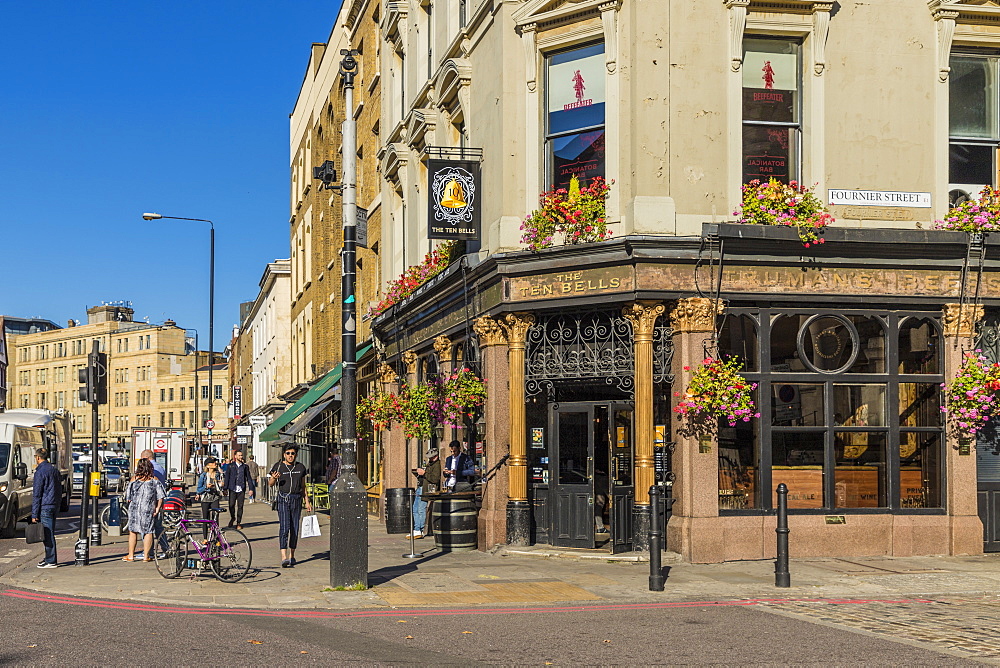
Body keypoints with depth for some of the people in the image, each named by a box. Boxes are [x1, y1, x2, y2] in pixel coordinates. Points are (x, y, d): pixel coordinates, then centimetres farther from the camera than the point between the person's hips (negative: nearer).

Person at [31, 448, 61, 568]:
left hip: (44, 507, -8)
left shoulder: (40, 472, -12)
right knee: (50, 534, 15)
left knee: (48, 535, -5)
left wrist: (34, 514, -12)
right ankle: (49, 558, 21)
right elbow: (59, 489, 19)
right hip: (54, 506, 8)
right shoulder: (54, 470, 13)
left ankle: (51, 561, -4)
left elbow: (37, 494, -13)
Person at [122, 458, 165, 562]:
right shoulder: (154, 480, -4)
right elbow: (160, 496, -6)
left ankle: (131, 555, 15)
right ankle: (146, 555, 6)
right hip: (149, 510, 0)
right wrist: (158, 508, 2)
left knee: (133, 531, 11)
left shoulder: (134, 479, -4)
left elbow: (128, 497, 0)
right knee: (148, 532, 6)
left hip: (135, 508, 0)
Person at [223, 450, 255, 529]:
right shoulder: (231, 466, 6)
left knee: (240, 506, 0)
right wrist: (225, 488, 0)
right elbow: (226, 477, 6)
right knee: (231, 505, -6)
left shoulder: (245, 466, 10)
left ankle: (238, 523, 11)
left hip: (241, 489, 1)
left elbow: (249, 478, 12)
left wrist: (251, 488, 6)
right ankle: (232, 518, 21)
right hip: (232, 489, -1)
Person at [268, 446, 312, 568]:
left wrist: (307, 501, 13)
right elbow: (270, 484, 4)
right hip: (283, 499, -4)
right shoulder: (278, 466, 0)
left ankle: (291, 556, 17)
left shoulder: (300, 467, 11)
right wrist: (274, 478, -18)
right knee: (284, 527, -15)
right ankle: (284, 557, -21)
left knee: (295, 529, 6)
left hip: (296, 499, 4)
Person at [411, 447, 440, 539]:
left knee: (421, 510, -9)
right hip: (420, 488, 10)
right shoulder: (429, 464, 21)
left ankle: (419, 531, -6)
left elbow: (435, 479, -22)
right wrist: (419, 472, 13)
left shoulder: (437, 465, -11)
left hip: (426, 490, -10)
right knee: (415, 510, 11)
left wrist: (424, 473, -22)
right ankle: (416, 530, 16)